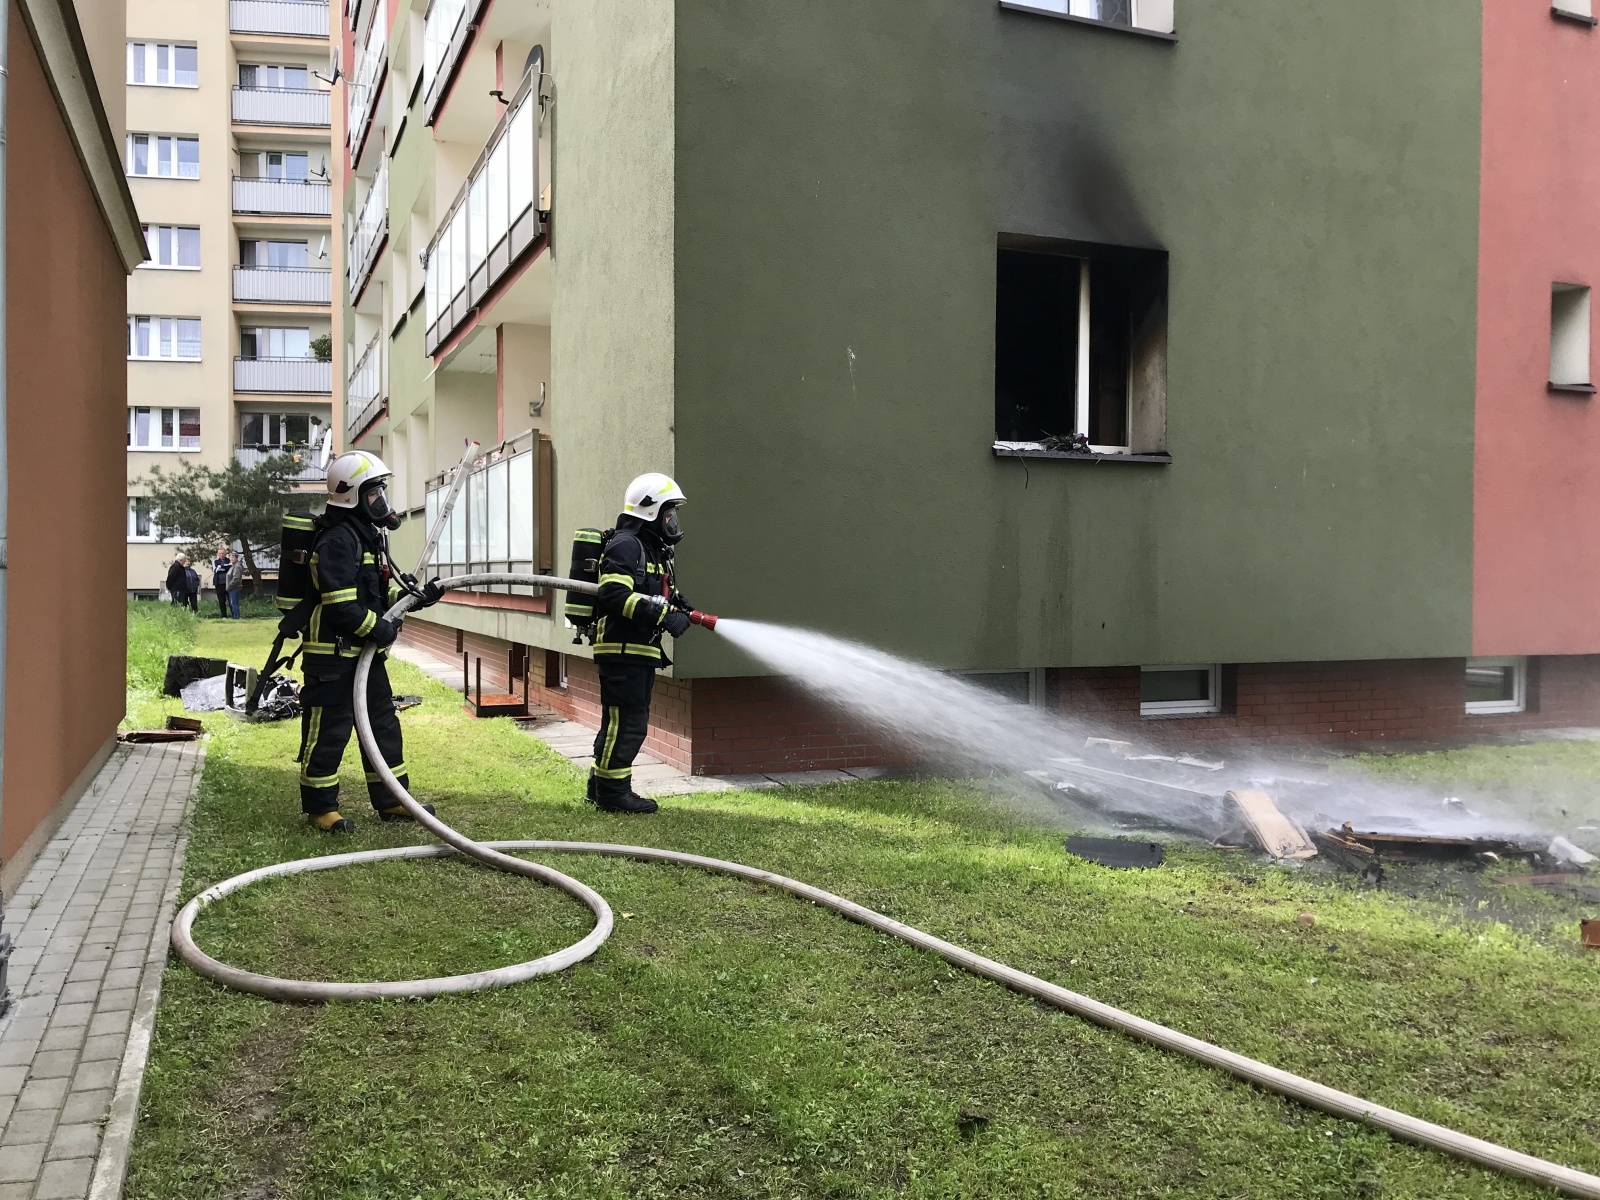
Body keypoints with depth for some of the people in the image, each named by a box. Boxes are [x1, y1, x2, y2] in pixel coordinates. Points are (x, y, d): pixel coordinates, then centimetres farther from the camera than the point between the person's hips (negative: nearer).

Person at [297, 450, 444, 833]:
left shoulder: (369, 535, 14)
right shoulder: (338, 540, -19)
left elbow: (380, 590, 22)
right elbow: (340, 605, -25)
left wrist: (416, 597, 7)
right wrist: (378, 629, -17)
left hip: (365, 651, 10)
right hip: (332, 653, -10)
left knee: (384, 724, 15)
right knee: (329, 731, 1)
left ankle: (391, 800, 25)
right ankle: (321, 807, 14)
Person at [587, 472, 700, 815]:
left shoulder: (653, 549, 21)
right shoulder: (625, 545, -12)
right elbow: (614, 596, -24)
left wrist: (676, 604, 5)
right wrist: (663, 615, -26)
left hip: (640, 651, 11)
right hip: (622, 649, -10)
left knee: (621, 722, 15)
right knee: (625, 722, -7)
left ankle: (601, 786, 24)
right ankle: (612, 792, 1)